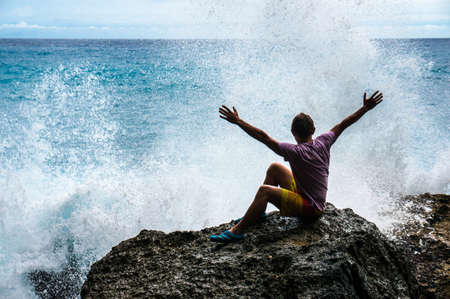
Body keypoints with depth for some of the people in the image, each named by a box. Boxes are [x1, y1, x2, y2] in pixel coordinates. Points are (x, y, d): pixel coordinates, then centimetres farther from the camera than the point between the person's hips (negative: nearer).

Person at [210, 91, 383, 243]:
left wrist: (238, 121, -28)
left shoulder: (296, 152, -25)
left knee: (265, 190, -23)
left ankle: (237, 231, -22)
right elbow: (343, 124, 4)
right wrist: (366, 108, 13)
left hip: (310, 208, -9)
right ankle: (258, 213, 21)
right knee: (274, 168, 13)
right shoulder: (323, 143, -5)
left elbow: (264, 137, -29)